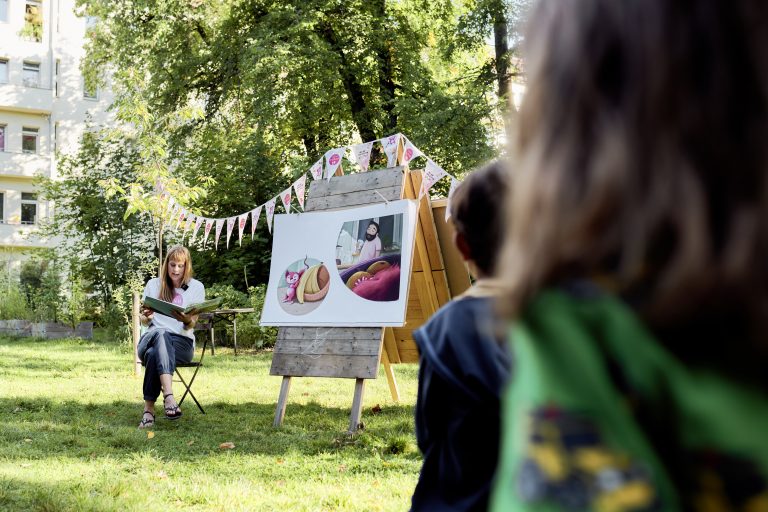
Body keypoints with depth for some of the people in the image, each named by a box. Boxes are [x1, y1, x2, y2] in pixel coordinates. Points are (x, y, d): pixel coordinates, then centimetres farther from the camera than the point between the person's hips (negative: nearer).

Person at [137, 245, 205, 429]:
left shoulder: (196, 287, 10)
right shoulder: (153, 285, 16)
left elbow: (192, 324, 0)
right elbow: (144, 322, 15)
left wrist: (187, 320, -25)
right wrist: (146, 316, -10)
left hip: (182, 342, -1)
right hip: (150, 338, 1)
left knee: (154, 354, -37)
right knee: (160, 333, -39)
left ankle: (149, 409, -40)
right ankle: (169, 397, -55)